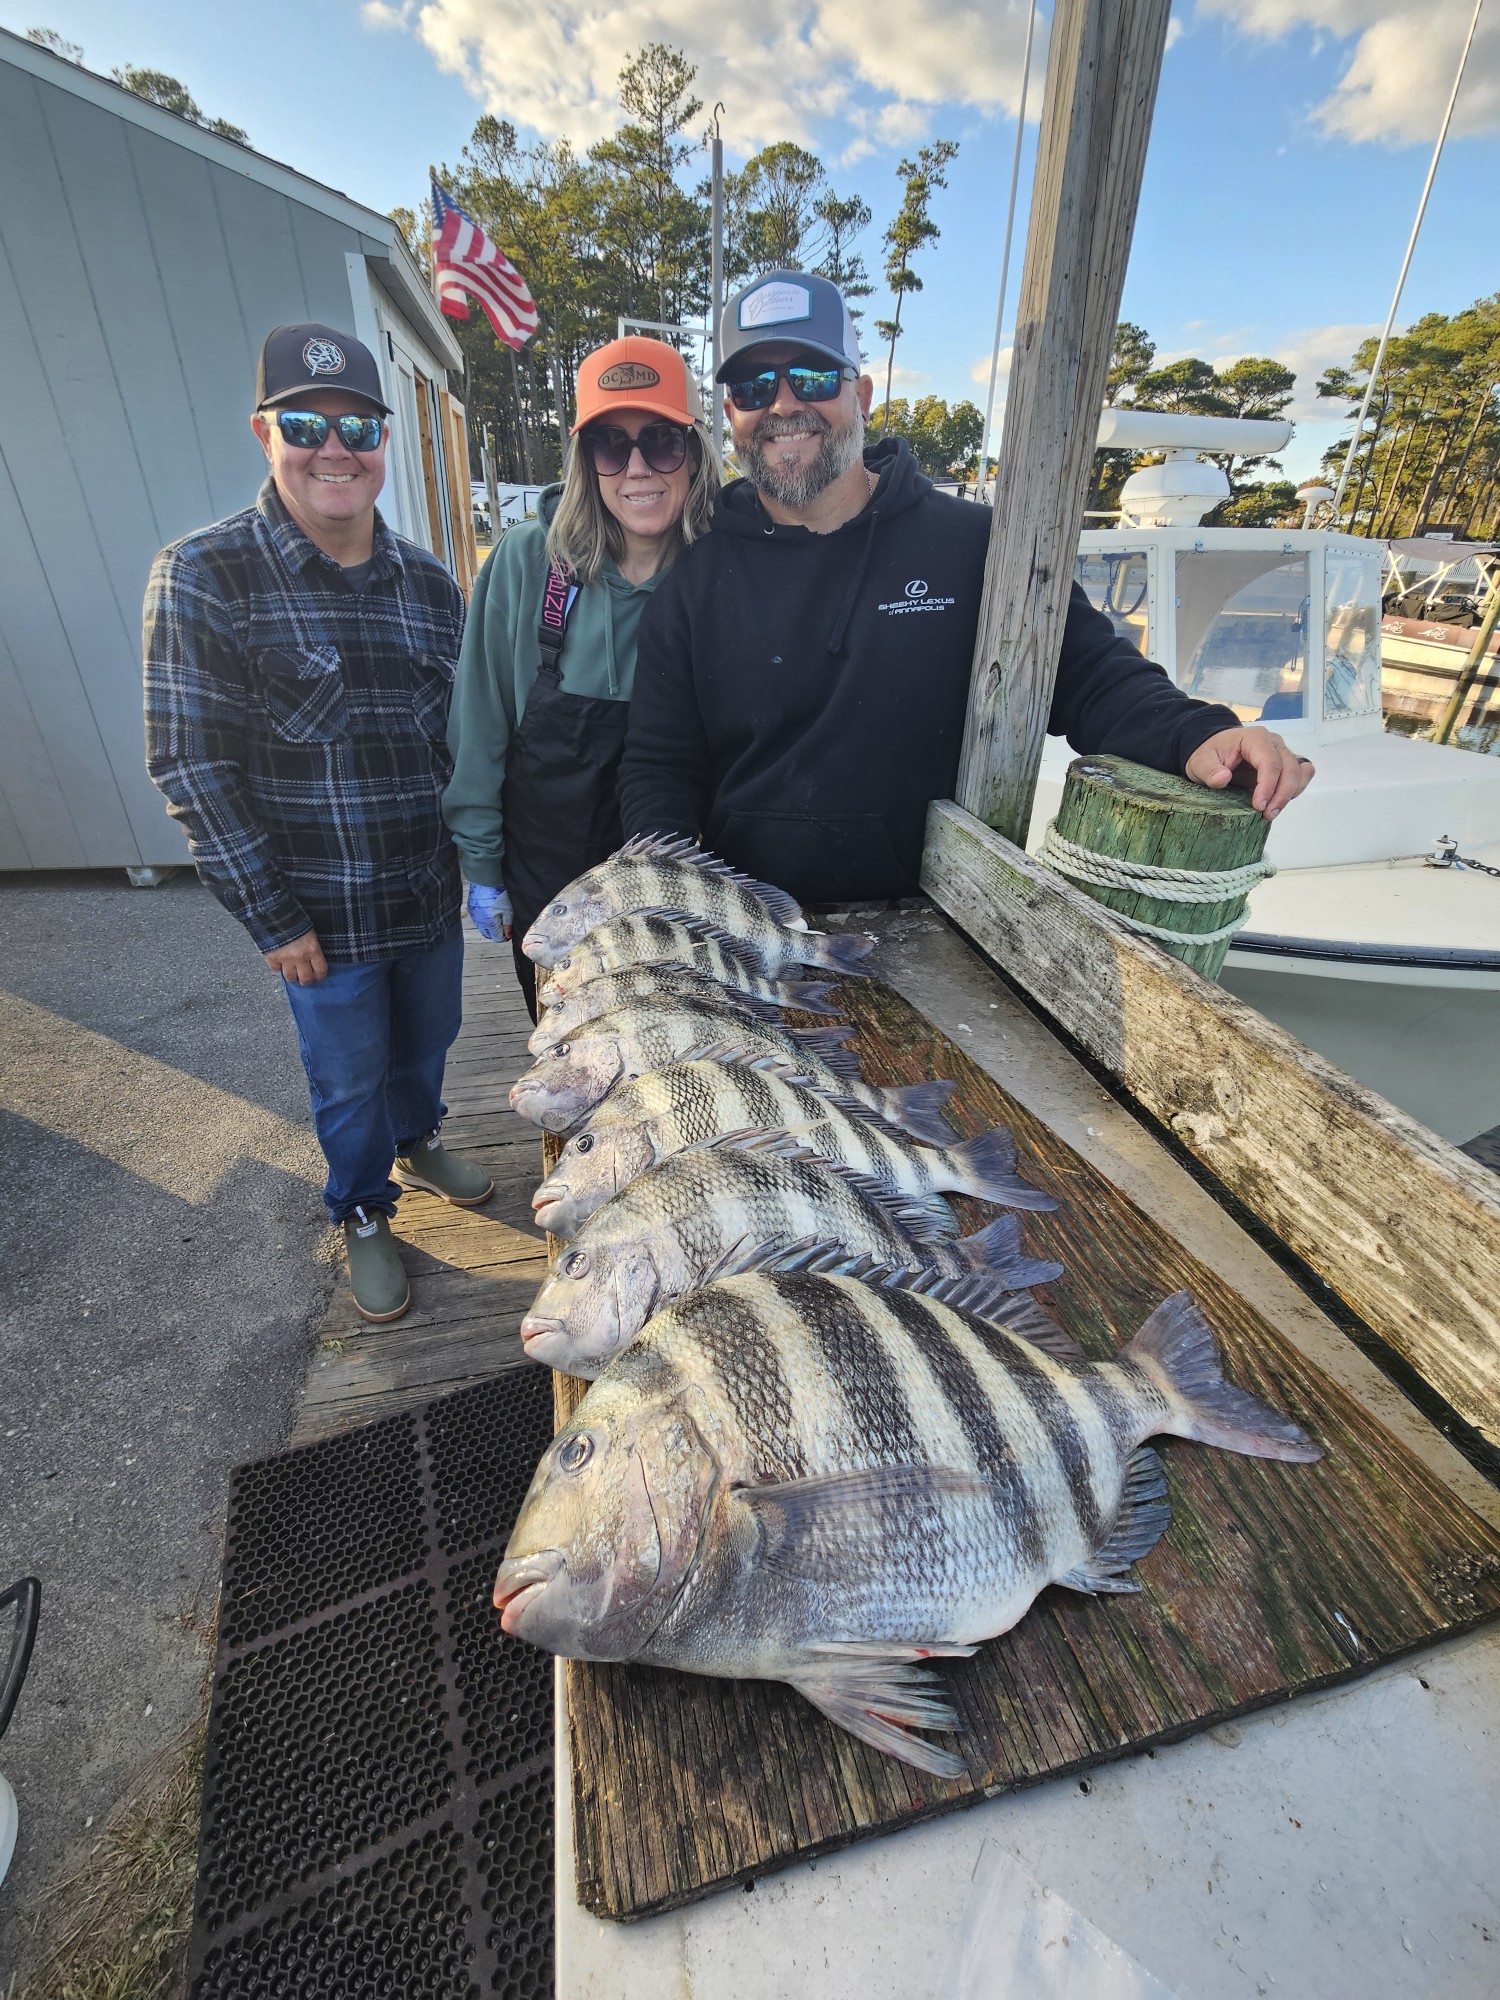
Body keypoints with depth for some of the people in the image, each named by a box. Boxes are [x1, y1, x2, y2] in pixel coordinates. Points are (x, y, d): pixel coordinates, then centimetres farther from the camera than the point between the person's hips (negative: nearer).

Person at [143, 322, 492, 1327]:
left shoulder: (430, 581, 3)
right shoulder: (204, 577, -11)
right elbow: (193, 764, -12)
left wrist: (474, 856, 4)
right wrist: (273, 918, -14)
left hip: (430, 891, 4)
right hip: (322, 912, -4)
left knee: (428, 1036, 22)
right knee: (351, 1076, 12)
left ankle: (418, 1146, 51)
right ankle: (364, 1213, 38)